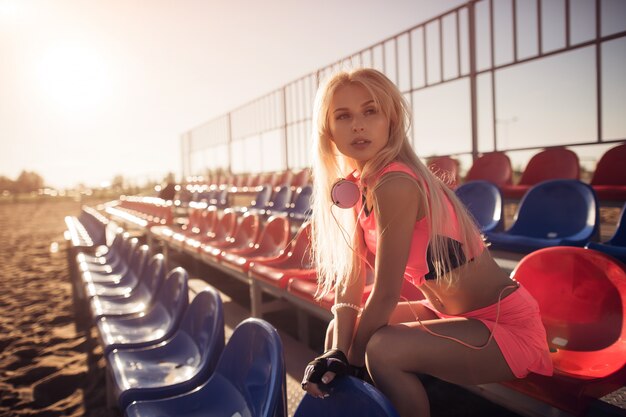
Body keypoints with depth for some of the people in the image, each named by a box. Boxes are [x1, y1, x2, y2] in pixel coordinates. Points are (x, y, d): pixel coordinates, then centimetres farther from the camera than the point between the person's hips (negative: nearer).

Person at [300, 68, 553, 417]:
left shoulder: (394, 185, -26)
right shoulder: (356, 187, -1)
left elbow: (385, 296, -23)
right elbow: (348, 282, -1)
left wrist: (350, 360, -10)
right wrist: (337, 352, -13)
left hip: (506, 325, -8)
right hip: (453, 312, 8)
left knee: (383, 350, -27)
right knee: (340, 330, 5)